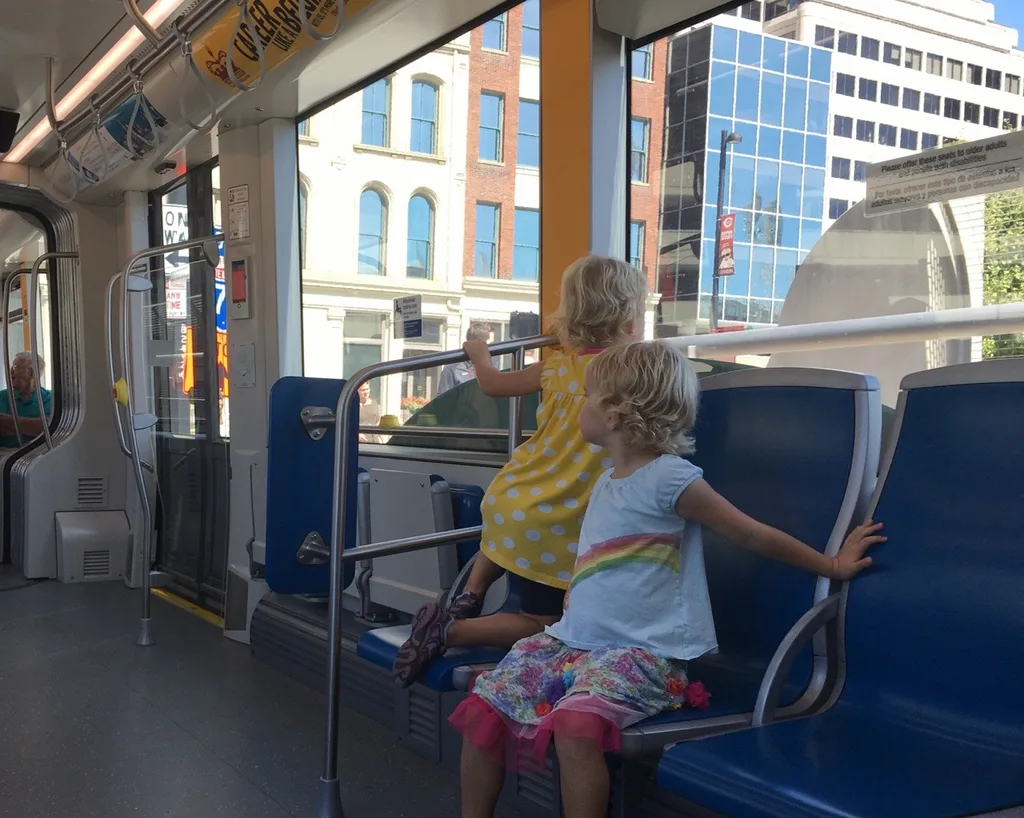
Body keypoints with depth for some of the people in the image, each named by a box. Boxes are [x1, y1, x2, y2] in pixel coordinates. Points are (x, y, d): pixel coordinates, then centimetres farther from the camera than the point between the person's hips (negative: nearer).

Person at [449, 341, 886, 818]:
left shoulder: (669, 478, -9)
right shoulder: (607, 480, 16)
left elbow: (753, 536, -3)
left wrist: (832, 566, 2)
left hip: (639, 653, -7)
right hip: (574, 640, 8)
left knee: (576, 722, -34)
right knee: (484, 706, -8)